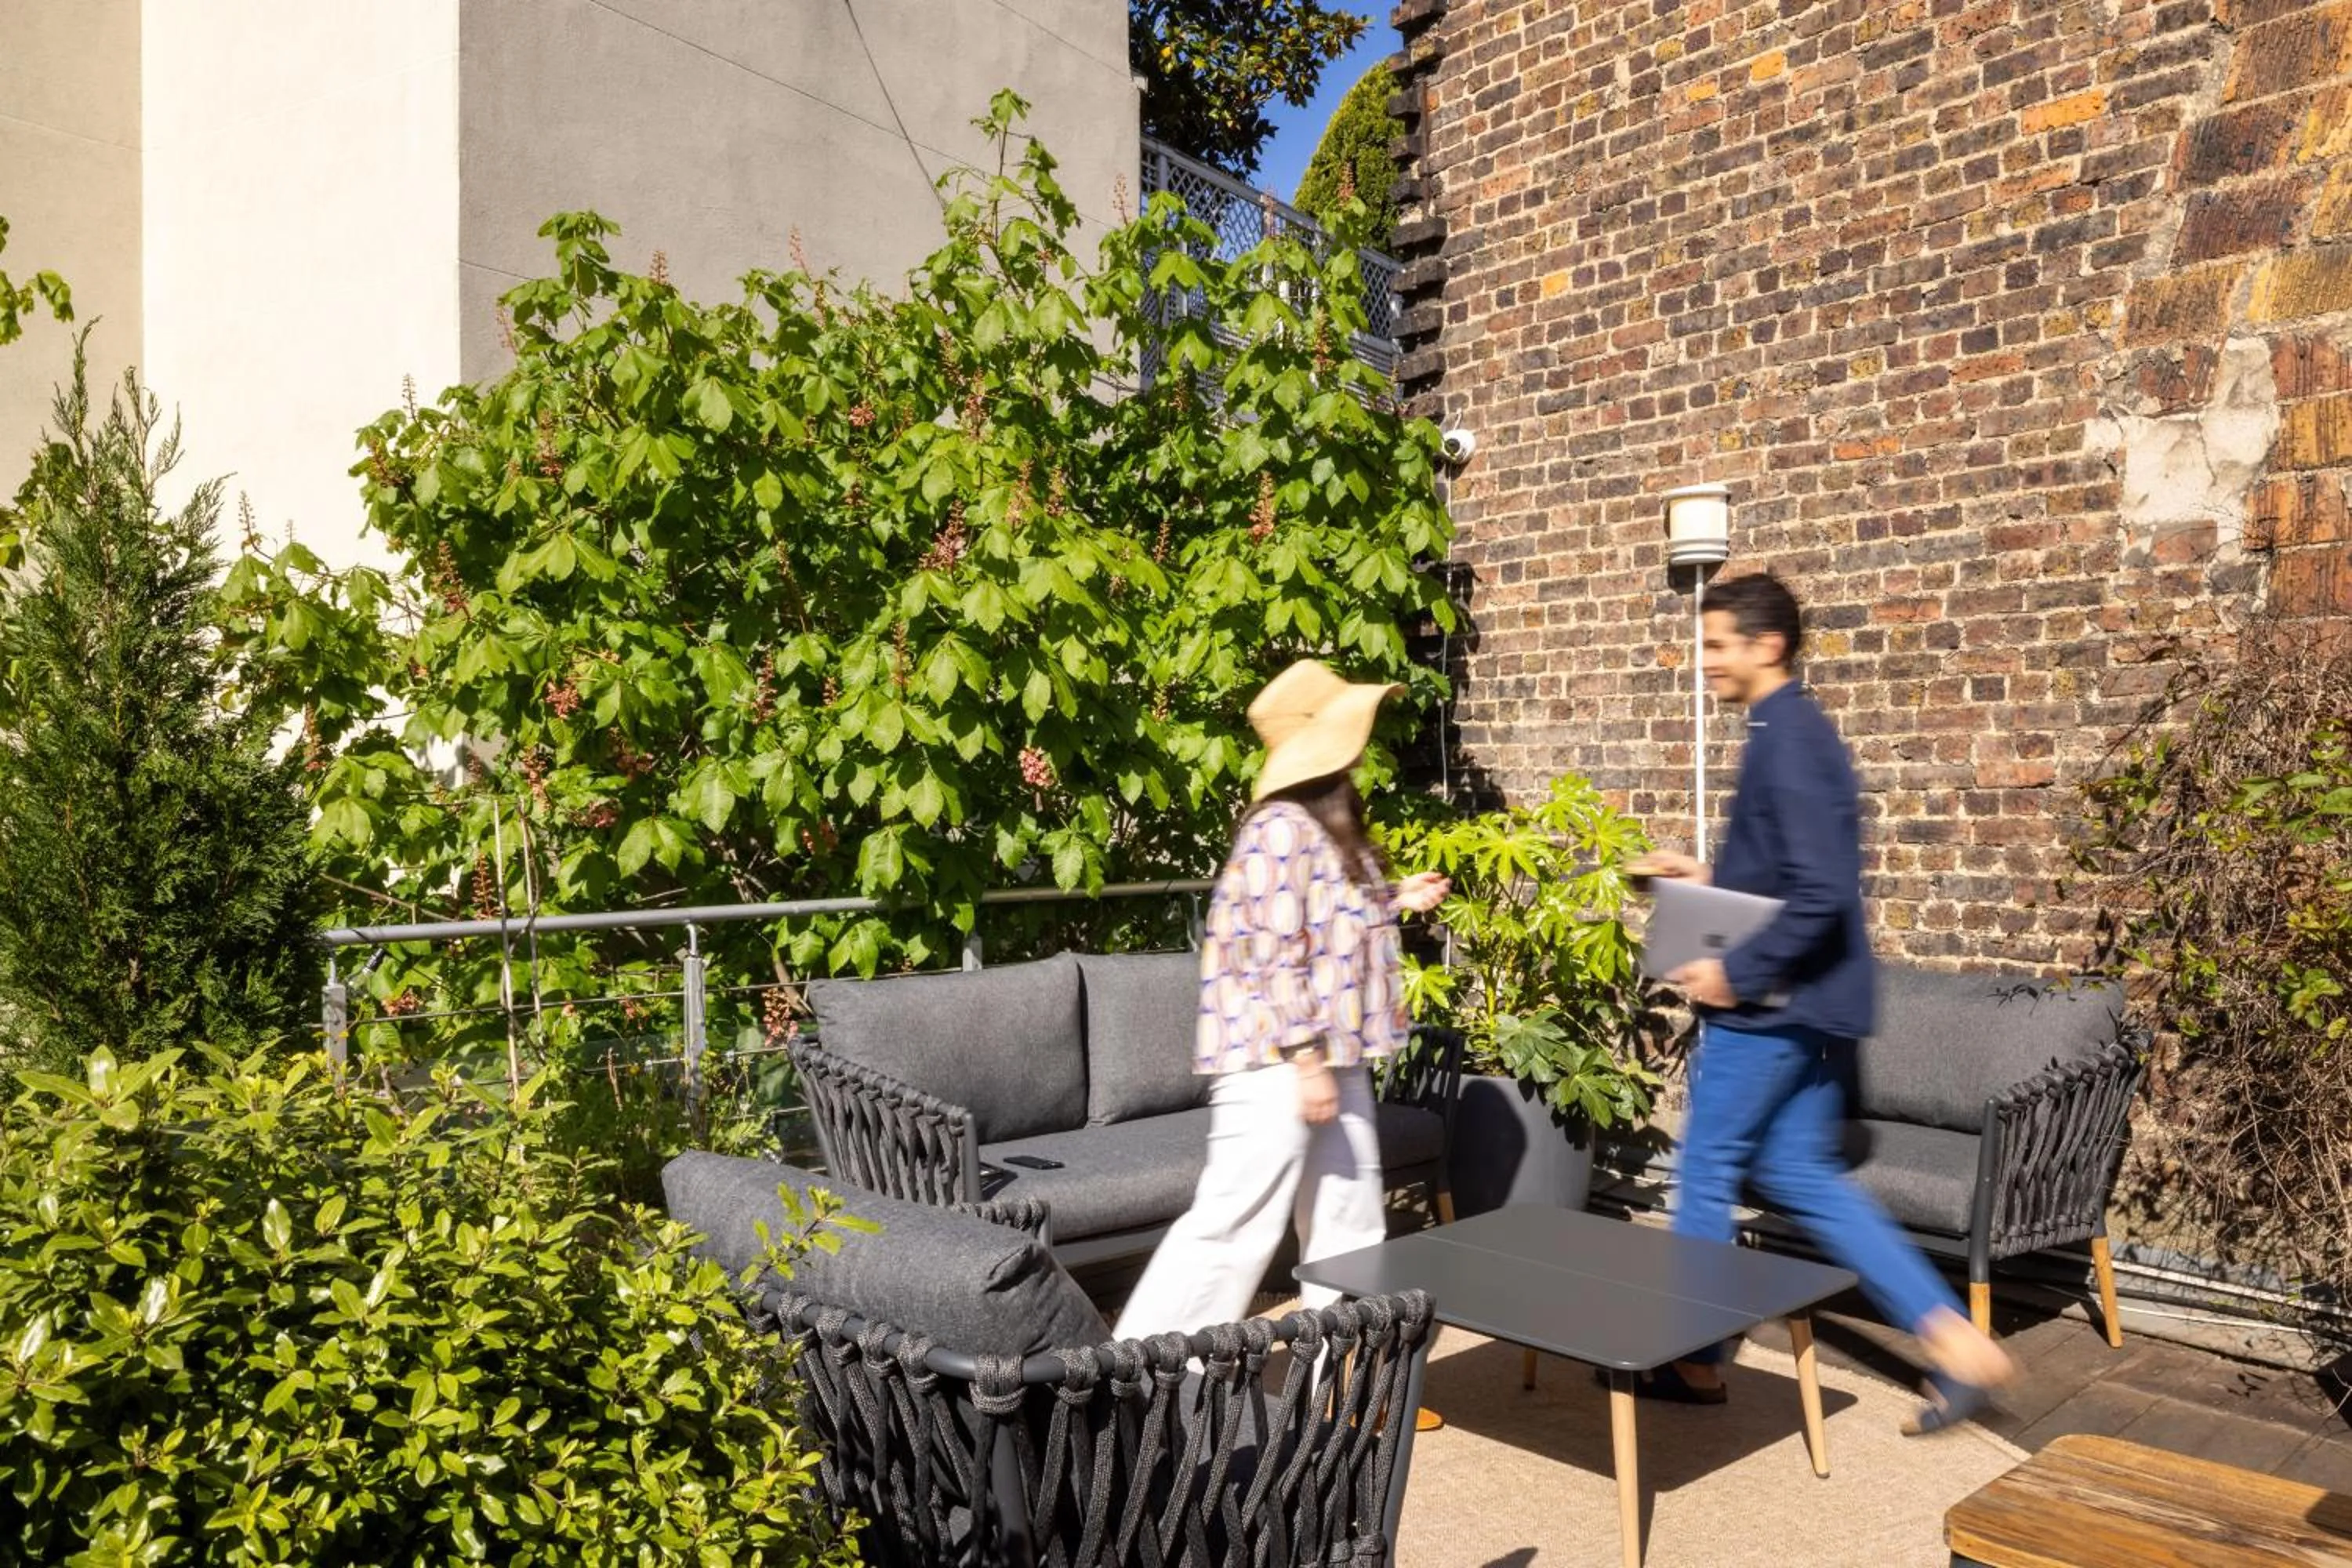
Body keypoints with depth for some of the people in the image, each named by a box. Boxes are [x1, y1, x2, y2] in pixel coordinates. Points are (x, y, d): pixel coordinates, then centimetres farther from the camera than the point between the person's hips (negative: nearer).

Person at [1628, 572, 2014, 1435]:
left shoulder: (1788, 740, -19)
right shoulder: (1796, 730, 12)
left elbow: (1821, 894, -27)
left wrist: (1736, 971, -20)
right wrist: (1710, 875, 15)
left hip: (1772, 1004, -10)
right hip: (1806, 1001, 10)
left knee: (1707, 1172, 5)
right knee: (1802, 1175, 15)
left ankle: (1692, 1360, 20)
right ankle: (1955, 1338, 14)